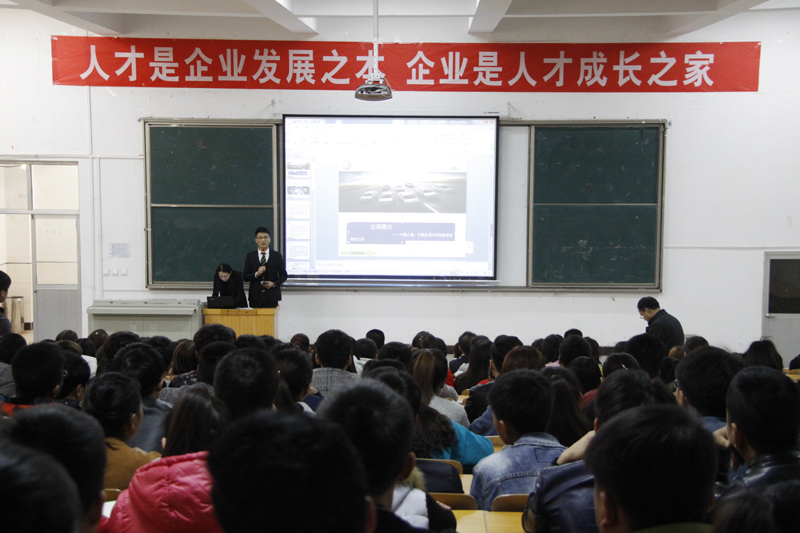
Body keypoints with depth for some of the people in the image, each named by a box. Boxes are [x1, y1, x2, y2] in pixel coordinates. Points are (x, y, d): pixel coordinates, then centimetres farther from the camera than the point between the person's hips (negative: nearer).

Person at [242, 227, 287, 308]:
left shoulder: (277, 256, 7)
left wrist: (274, 283, -10)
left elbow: (283, 275, 8)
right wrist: (256, 274, -12)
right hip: (256, 297, 0)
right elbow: (245, 277, 6)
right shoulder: (250, 256, 9)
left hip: (271, 296, 0)